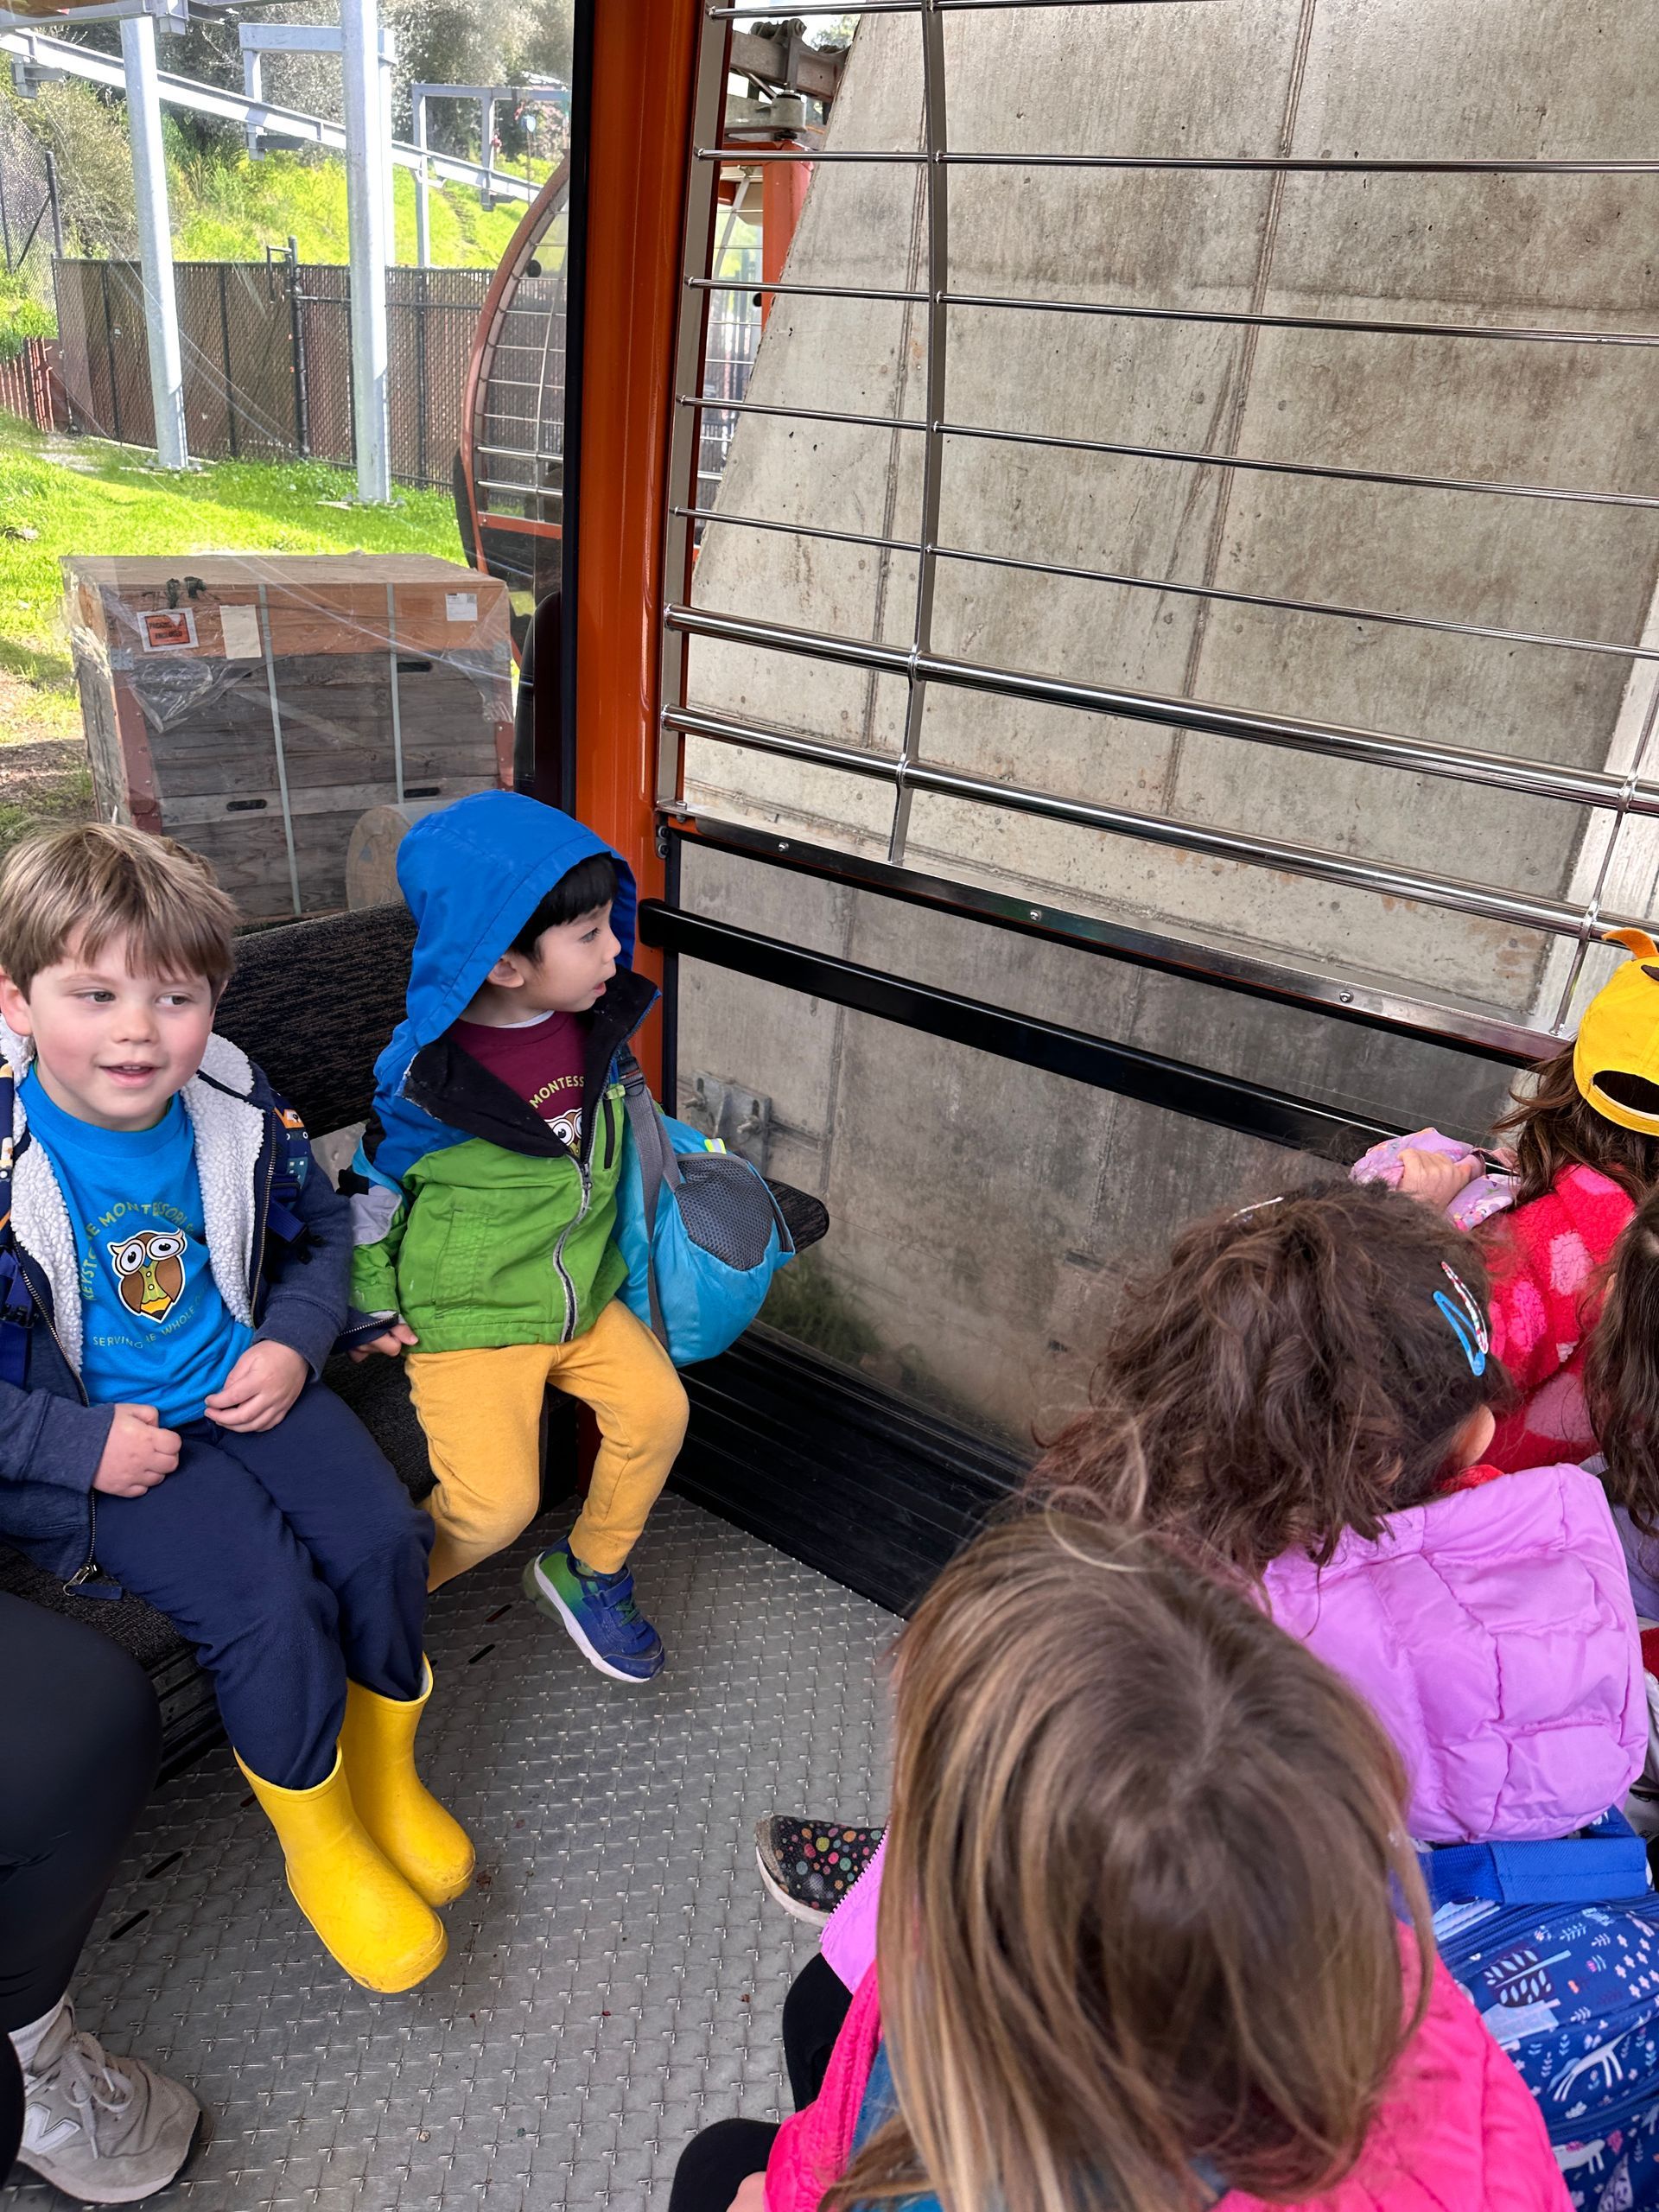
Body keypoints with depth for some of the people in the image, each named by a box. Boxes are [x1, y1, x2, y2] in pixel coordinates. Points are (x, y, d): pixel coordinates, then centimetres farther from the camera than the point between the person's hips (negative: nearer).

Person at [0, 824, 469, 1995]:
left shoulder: (235, 1104, -5)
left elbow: (319, 1227, 11)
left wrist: (293, 1344, -5)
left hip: (245, 1386, 5)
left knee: (383, 1537, -11)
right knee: (270, 1600, -20)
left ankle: (385, 1770, 18)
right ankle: (318, 1841, 8)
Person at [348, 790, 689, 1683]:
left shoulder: (594, 1024, -4)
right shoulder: (427, 1078, -22)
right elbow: (373, 1189, -6)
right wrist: (376, 1307, -1)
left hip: (582, 1293, 6)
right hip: (467, 1317, -6)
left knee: (657, 1406, -10)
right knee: (497, 1505, -16)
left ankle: (587, 1573, 17)